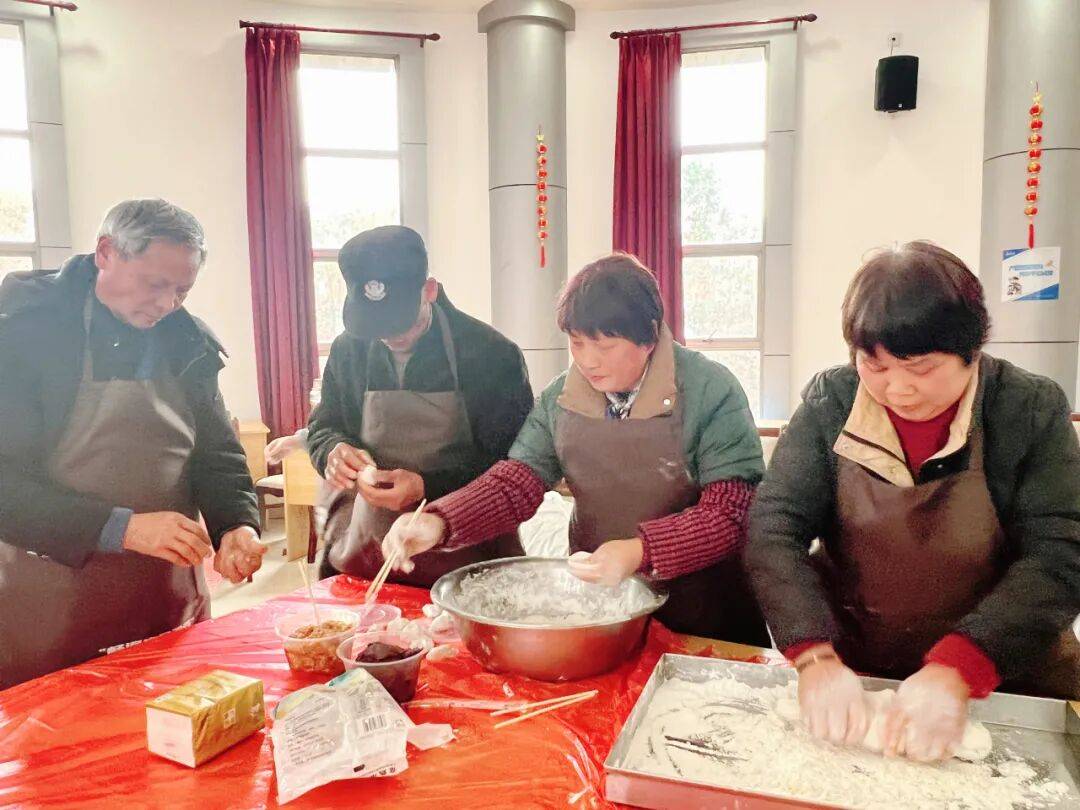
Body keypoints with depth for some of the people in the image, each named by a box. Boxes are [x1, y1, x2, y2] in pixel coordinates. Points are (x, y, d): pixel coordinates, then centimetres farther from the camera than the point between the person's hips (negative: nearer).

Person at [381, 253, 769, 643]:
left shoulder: (711, 392, -19)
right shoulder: (561, 398, -5)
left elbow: (731, 512, -22)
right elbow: (517, 482, -6)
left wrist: (640, 552, -36)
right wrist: (440, 523, -23)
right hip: (593, 598, 4)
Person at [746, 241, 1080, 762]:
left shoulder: (1032, 409, -5)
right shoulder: (830, 402, -5)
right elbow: (774, 529, -11)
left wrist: (955, 672, -27)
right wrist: (815, 656, -25)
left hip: (1001, 676, 0)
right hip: (847, 669, 1)